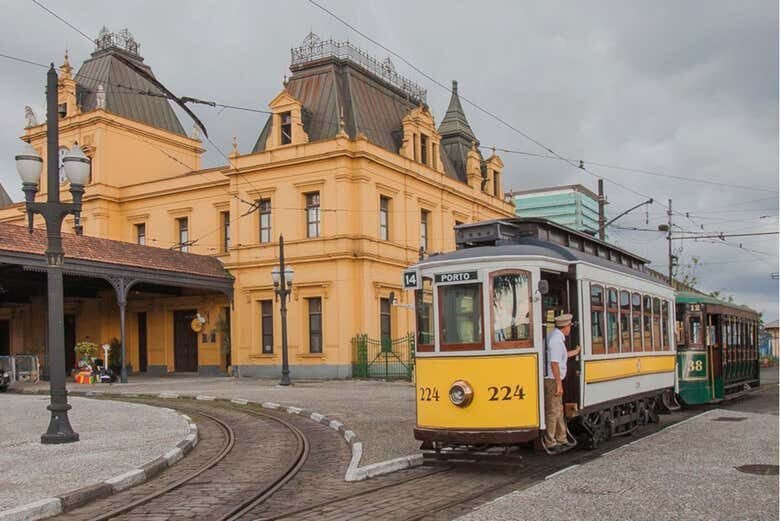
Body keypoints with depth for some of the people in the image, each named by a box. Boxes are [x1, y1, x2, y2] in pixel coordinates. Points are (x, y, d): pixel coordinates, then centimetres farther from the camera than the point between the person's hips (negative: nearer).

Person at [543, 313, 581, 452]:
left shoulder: (555, 336, 13)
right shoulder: (556, 340, -18)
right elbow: (554, 363, -22)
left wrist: (575, 352, 36)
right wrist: (559, 384, -21)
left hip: (553, 379, 10)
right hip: (552, 380, -10)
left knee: (559, 410, 16)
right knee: (553, 412, -5)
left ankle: (561, 439, 24)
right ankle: (550, 443, 0)